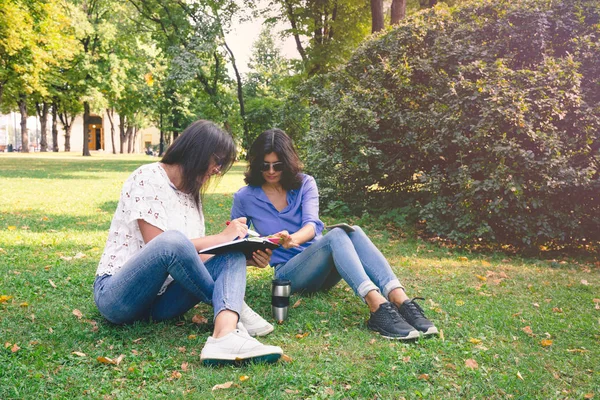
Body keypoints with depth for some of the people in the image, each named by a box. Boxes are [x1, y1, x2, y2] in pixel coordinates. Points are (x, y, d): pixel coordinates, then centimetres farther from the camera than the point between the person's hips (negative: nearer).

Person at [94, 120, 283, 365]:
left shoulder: (192, 193, 11)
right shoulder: (148, 178, -11)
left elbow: (193, 255, 7)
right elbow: (161, 246, -19)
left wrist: (248, 256, -6)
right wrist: (220, 238, -14)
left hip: (161, 298, 7)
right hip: (117, 296, -7)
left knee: (233, 256, -15)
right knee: (173, 240, -37)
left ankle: (225, 336, -44)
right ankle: (231, 308, -13)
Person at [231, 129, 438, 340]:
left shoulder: (304, 184, 4)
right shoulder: (245, 198, 0)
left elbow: (312, 225, -13)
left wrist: (294, 238, -37)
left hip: (324, 270, 3)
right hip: (288, 272, -3)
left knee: (353, 232, -30)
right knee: (336, 235, -32)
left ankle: (401, 301, -46)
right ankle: (377, 306, -52)